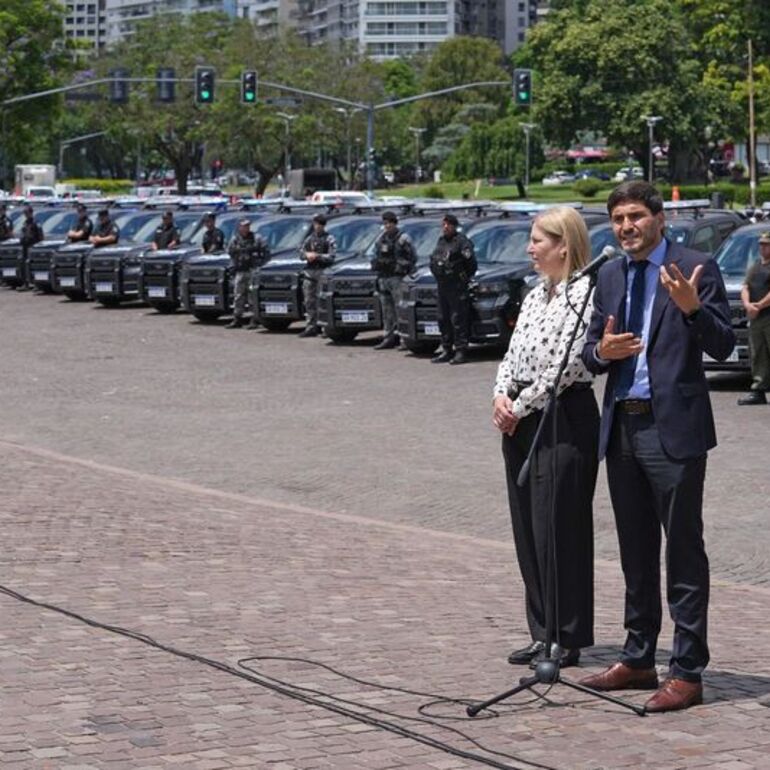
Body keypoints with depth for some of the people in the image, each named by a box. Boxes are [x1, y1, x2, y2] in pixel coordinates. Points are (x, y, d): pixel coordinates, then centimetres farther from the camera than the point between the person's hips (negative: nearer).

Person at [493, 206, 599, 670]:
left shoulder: (584, 294, -13)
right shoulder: (536, 296, 14)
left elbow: (565, 367, -19)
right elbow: (513, 357, 16)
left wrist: (519, 407, -12)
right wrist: (502, 397, -3)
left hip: (565, 420, -9)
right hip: (522, 420, 9)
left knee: (556, 528, -4)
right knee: (528, 528, 10)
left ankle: (567, 640, 5)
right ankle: (543, 634, 19)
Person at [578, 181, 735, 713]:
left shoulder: (695, 269, -6)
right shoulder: (609, 278, 13)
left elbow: (723, 346, -12)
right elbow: (592, 351, 16)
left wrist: (691, 307, -28)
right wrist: (601, 351, -6)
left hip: (673, 428, -7)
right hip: (622, 427, 7)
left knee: (684, 550, -3)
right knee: (636, 552, 16)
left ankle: (688, 672, 1)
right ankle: (638, 659, 26)